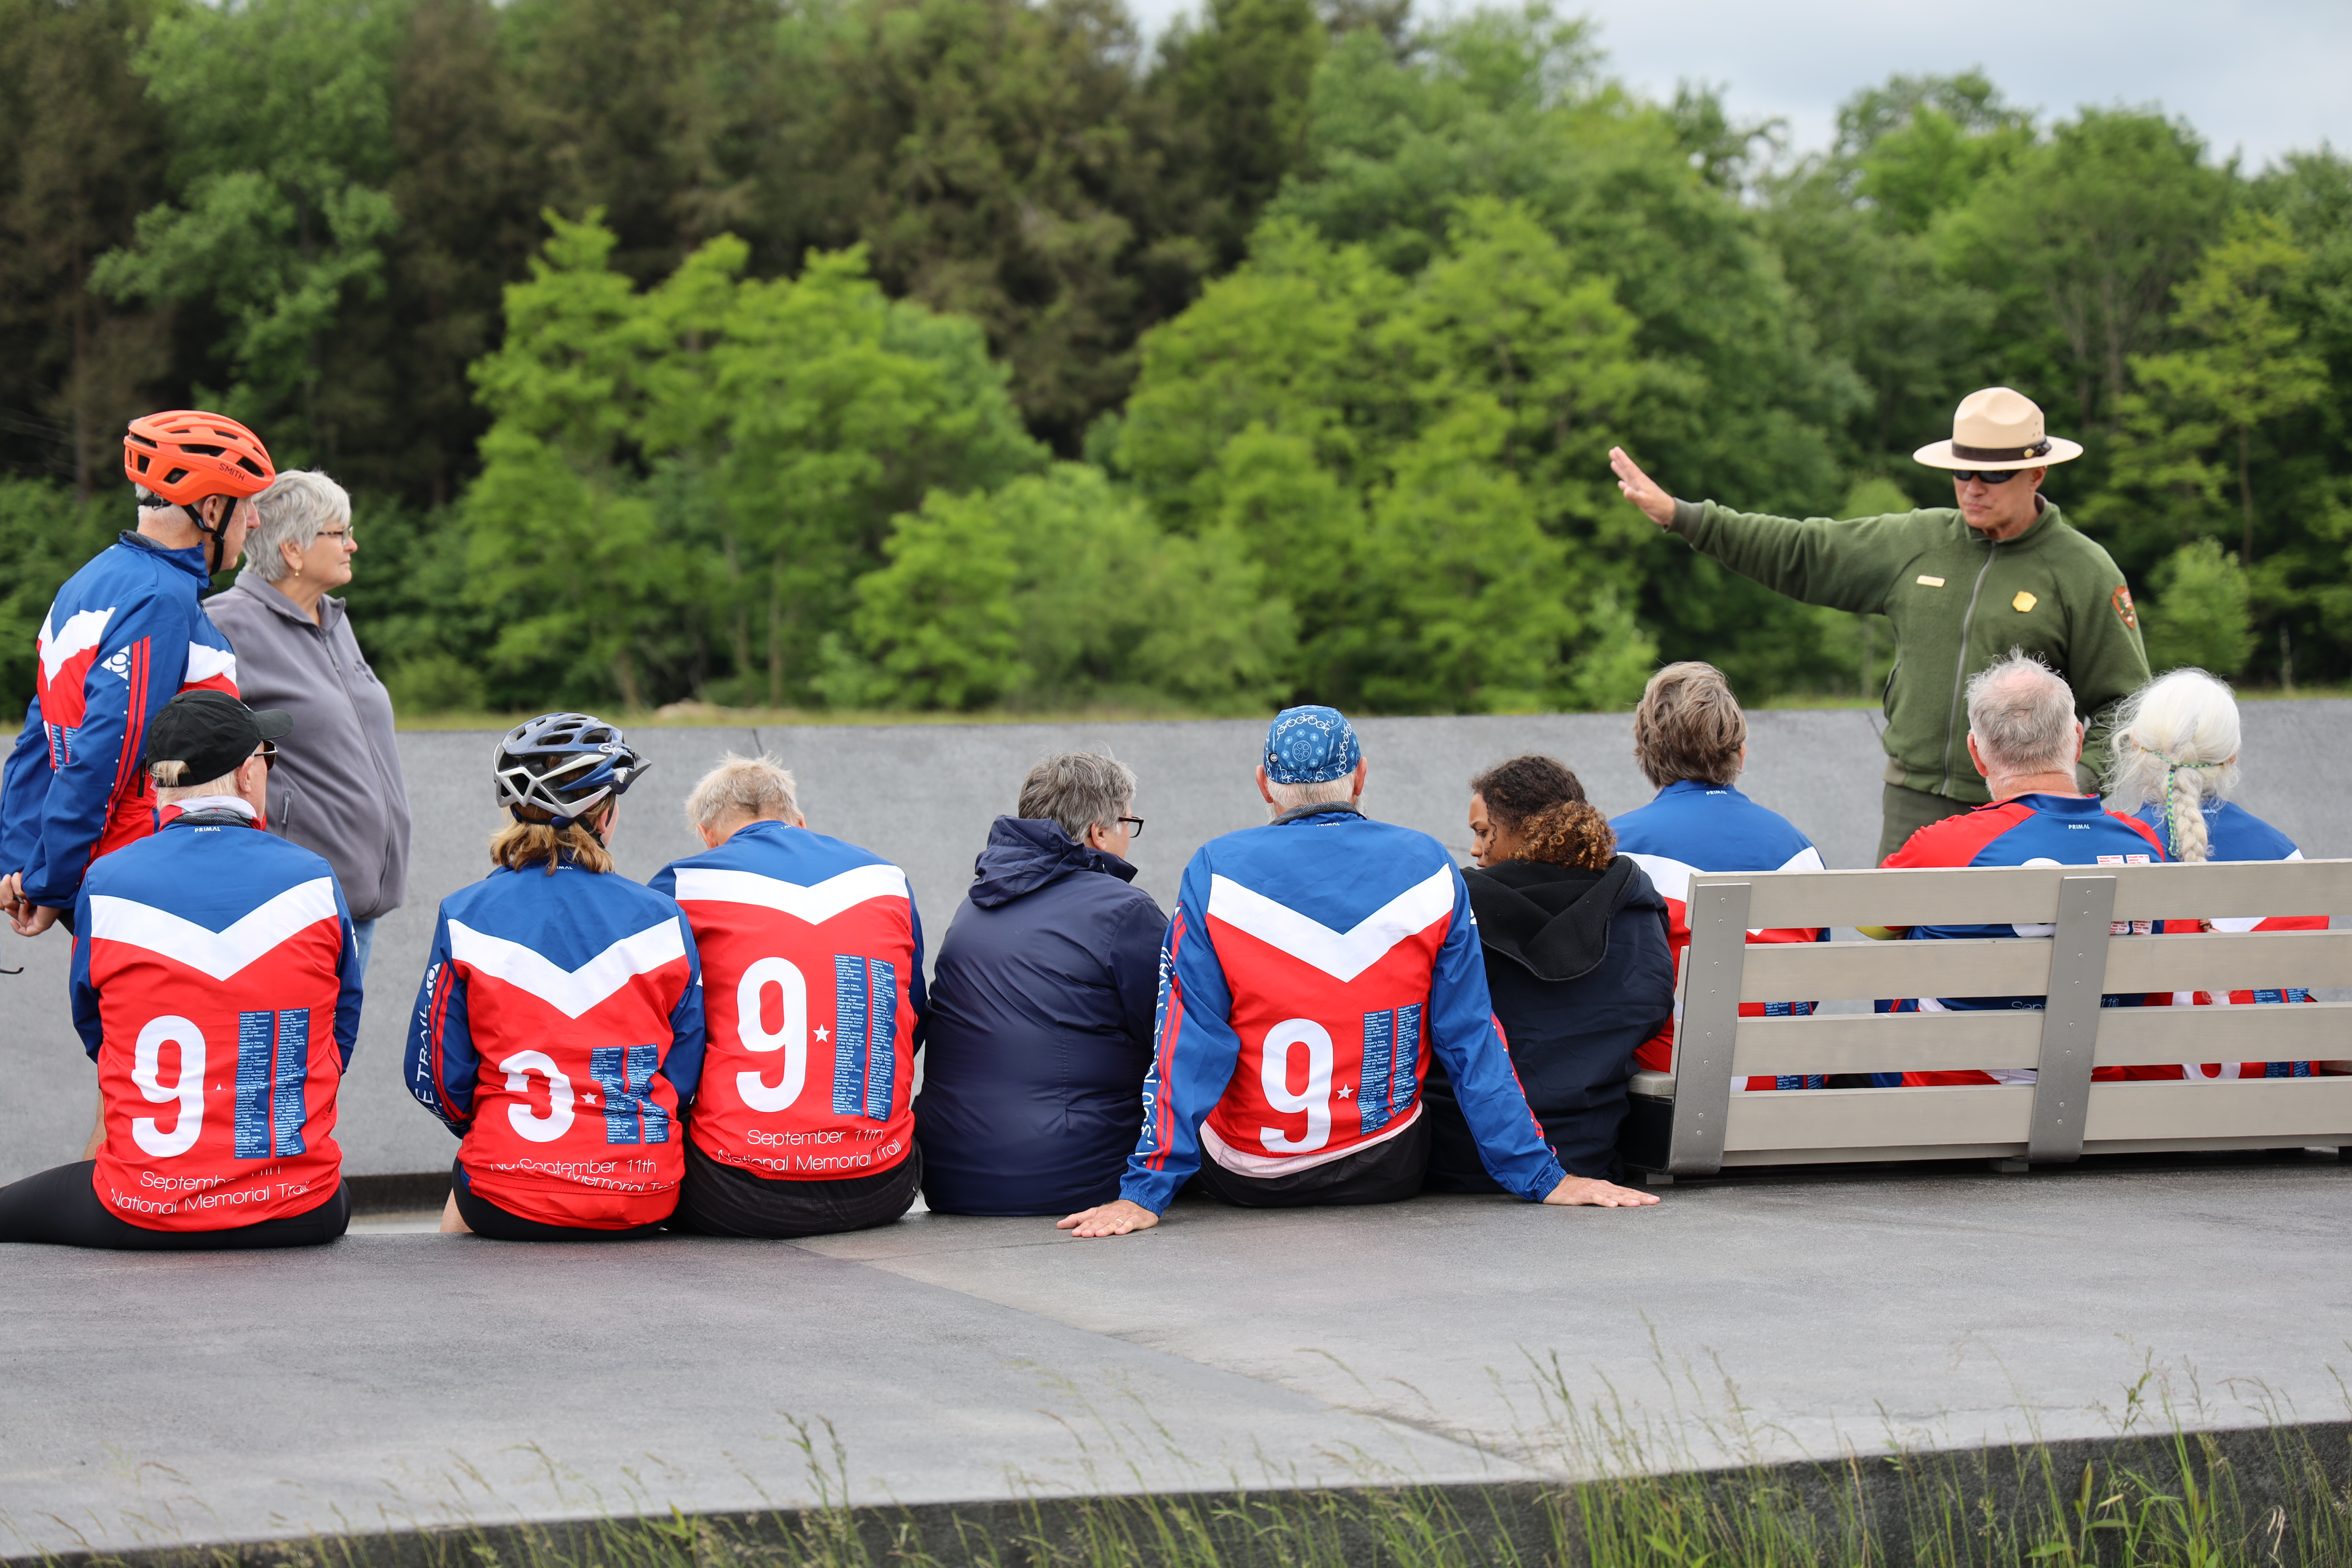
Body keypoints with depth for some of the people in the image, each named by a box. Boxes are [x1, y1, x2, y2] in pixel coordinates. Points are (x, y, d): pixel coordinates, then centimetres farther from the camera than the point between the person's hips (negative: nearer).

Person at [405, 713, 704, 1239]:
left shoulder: (467, 917, -3)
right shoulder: (661, 920, -1)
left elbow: (436, 1077, 0)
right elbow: (685, 1074, 5)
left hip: (508, 1202, -2)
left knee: (460, 1203, 33)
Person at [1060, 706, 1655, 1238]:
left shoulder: (1217, 871, -10)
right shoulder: (1427, 866, -5)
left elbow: (1188, 1043, -12)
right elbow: (1471, 1036, -2)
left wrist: (1144, 1194, -9)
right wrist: (1542, 1178, 4)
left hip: (1250, 1176, -1)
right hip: (1388, 1172, 1)